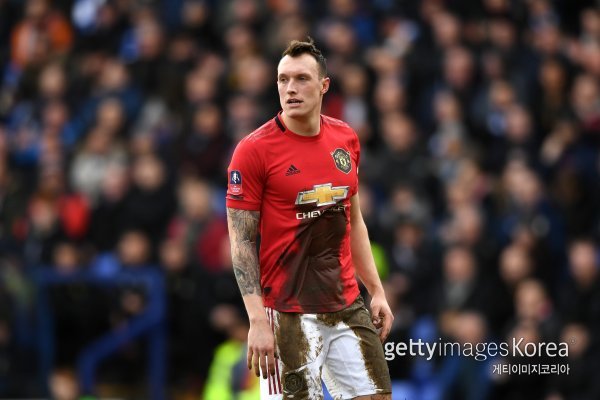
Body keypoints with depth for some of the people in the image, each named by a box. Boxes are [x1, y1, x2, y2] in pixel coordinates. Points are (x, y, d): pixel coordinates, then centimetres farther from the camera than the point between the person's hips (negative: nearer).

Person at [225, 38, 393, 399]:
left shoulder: (347, 139, 7)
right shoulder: (254, 150, -10)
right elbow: (242, 241, -10)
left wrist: (377, 291, 13)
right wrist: (257, 321, -17)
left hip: (347, 303, 6)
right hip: (288, 314, -6)